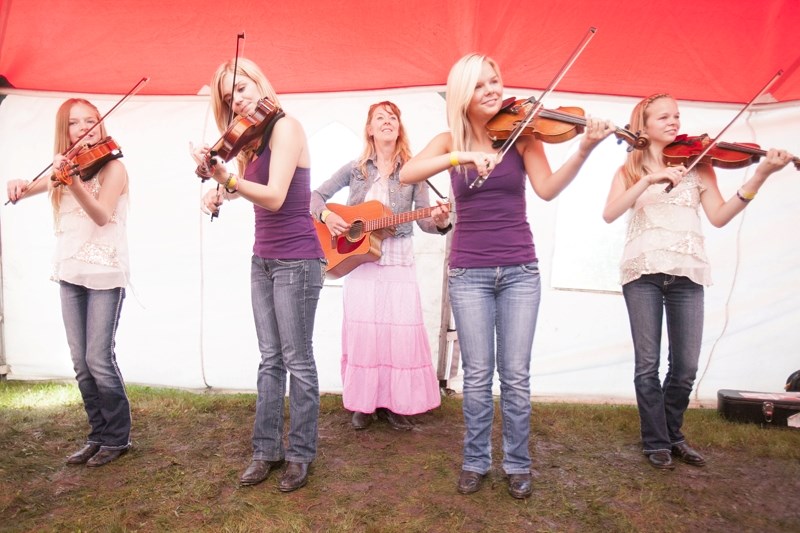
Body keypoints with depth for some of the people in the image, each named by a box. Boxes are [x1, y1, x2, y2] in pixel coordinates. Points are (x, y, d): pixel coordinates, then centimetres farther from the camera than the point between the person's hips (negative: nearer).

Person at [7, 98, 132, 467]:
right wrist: (18, 186, -5)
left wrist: (73, 181, -36)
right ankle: (98, 434, 22)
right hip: (69, 275, 6)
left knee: (99, 360, -5)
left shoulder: (112, 166, -6)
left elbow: (102, 215, -20)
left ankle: (118, 437, 12)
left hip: (105, 274, -6)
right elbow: (25, 190, 19)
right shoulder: (61, 169, 12)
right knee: (81, 364, 8)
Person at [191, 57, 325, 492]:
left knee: (297, 360, 1)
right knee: (270, 358, 12)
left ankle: (301, 455, 15)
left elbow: (275, 197, -22)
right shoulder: (252, 141, 13)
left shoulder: (285, 127, -11)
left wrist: (225, 177, -32)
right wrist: (220, 191, -7)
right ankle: (267, 449, 22)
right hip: (263, 259, 8)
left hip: (296, 261, -8)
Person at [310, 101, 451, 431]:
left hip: (399, 262, 0)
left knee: (401, 332, -5)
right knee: (361, 331, 0)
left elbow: (423, 219, -2)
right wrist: (325, 215, -9)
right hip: (357, 259, 1)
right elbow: (317, 195, 11)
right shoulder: (355, 168, 7)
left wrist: (439, 221, -23)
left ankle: (395, 403, 11)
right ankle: (363, 404, 15)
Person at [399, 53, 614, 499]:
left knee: (516, 375, 3)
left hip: (520, 271, 0)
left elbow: (547, 189, -13)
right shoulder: (450, 141, 4)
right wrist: (460, 157, -28)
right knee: (478, 374, 4)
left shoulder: (521, 134, 1)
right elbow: (407, 174, -14)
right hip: (469, 273, 0)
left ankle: (518, 465, 22)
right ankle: (476, 462, 23)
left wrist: (584, 151, -28)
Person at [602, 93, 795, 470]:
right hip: (643, 270, -1)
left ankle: (672, 435, 24)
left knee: (686, 366, 2)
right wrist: (649, 180, -16)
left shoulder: (698, 165, 15)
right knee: (648, 364, -1)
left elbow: (719, 217, 2)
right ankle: (656, 442, 16)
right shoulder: (631, 169, 12)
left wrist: (759, 177, -7)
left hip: (687, 272, 2)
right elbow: (609, 214, -6)